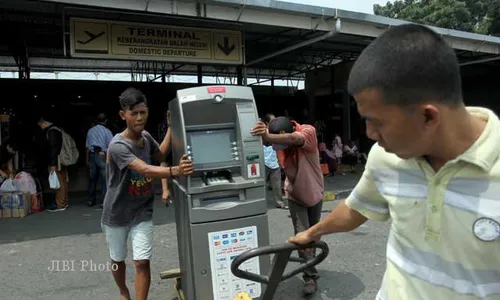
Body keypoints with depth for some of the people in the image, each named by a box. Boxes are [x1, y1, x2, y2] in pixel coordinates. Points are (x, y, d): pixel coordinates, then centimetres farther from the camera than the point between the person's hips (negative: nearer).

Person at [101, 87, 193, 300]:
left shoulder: (146, 137, -5)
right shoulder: (118, 146, -27)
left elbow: (160, 156, 12)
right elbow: (145, 170, -40)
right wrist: (175, 171, -56)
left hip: (142, 212, 3)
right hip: (117, 214, -3)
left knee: (142, 262, -5)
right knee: (117, 259, 20)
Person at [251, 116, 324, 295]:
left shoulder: (308, 131, -28)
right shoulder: (278, 139, -17)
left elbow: (294, 139, -50)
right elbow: (268, 139, -38)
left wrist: (267, 137, -66)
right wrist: (263, 134, -61)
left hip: (315, 193, 0)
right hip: (296, 196, 0)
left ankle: (310, 264, 40)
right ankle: (311, 276, 3)